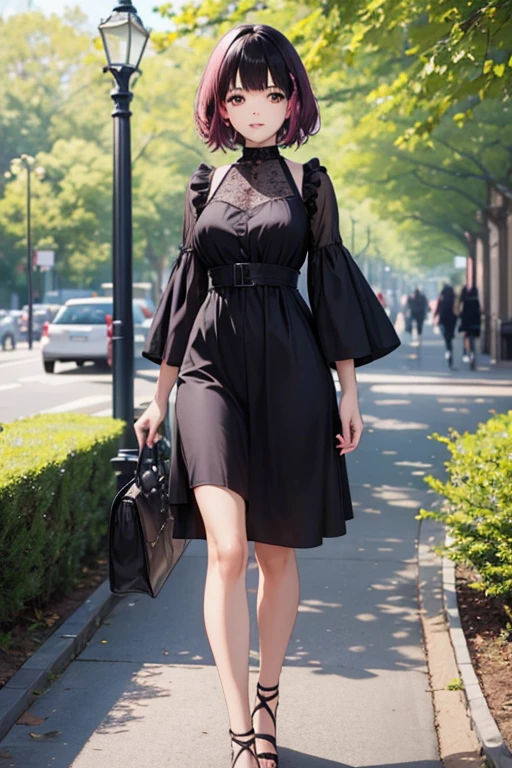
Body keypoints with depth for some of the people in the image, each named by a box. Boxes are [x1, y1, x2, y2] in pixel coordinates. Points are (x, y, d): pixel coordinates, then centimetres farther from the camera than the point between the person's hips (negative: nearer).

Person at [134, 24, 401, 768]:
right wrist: (160, 396, 15)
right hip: (212, 369, 1)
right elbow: (185, 290, 15)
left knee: (276, 552, 7)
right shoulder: (204, 188, 11)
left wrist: (349, 388, 2)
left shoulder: (309, 183, 6)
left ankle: (267, 697, 27)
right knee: (226, 549, -14)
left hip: (288, 370, 0)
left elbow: (331, 283, 7)